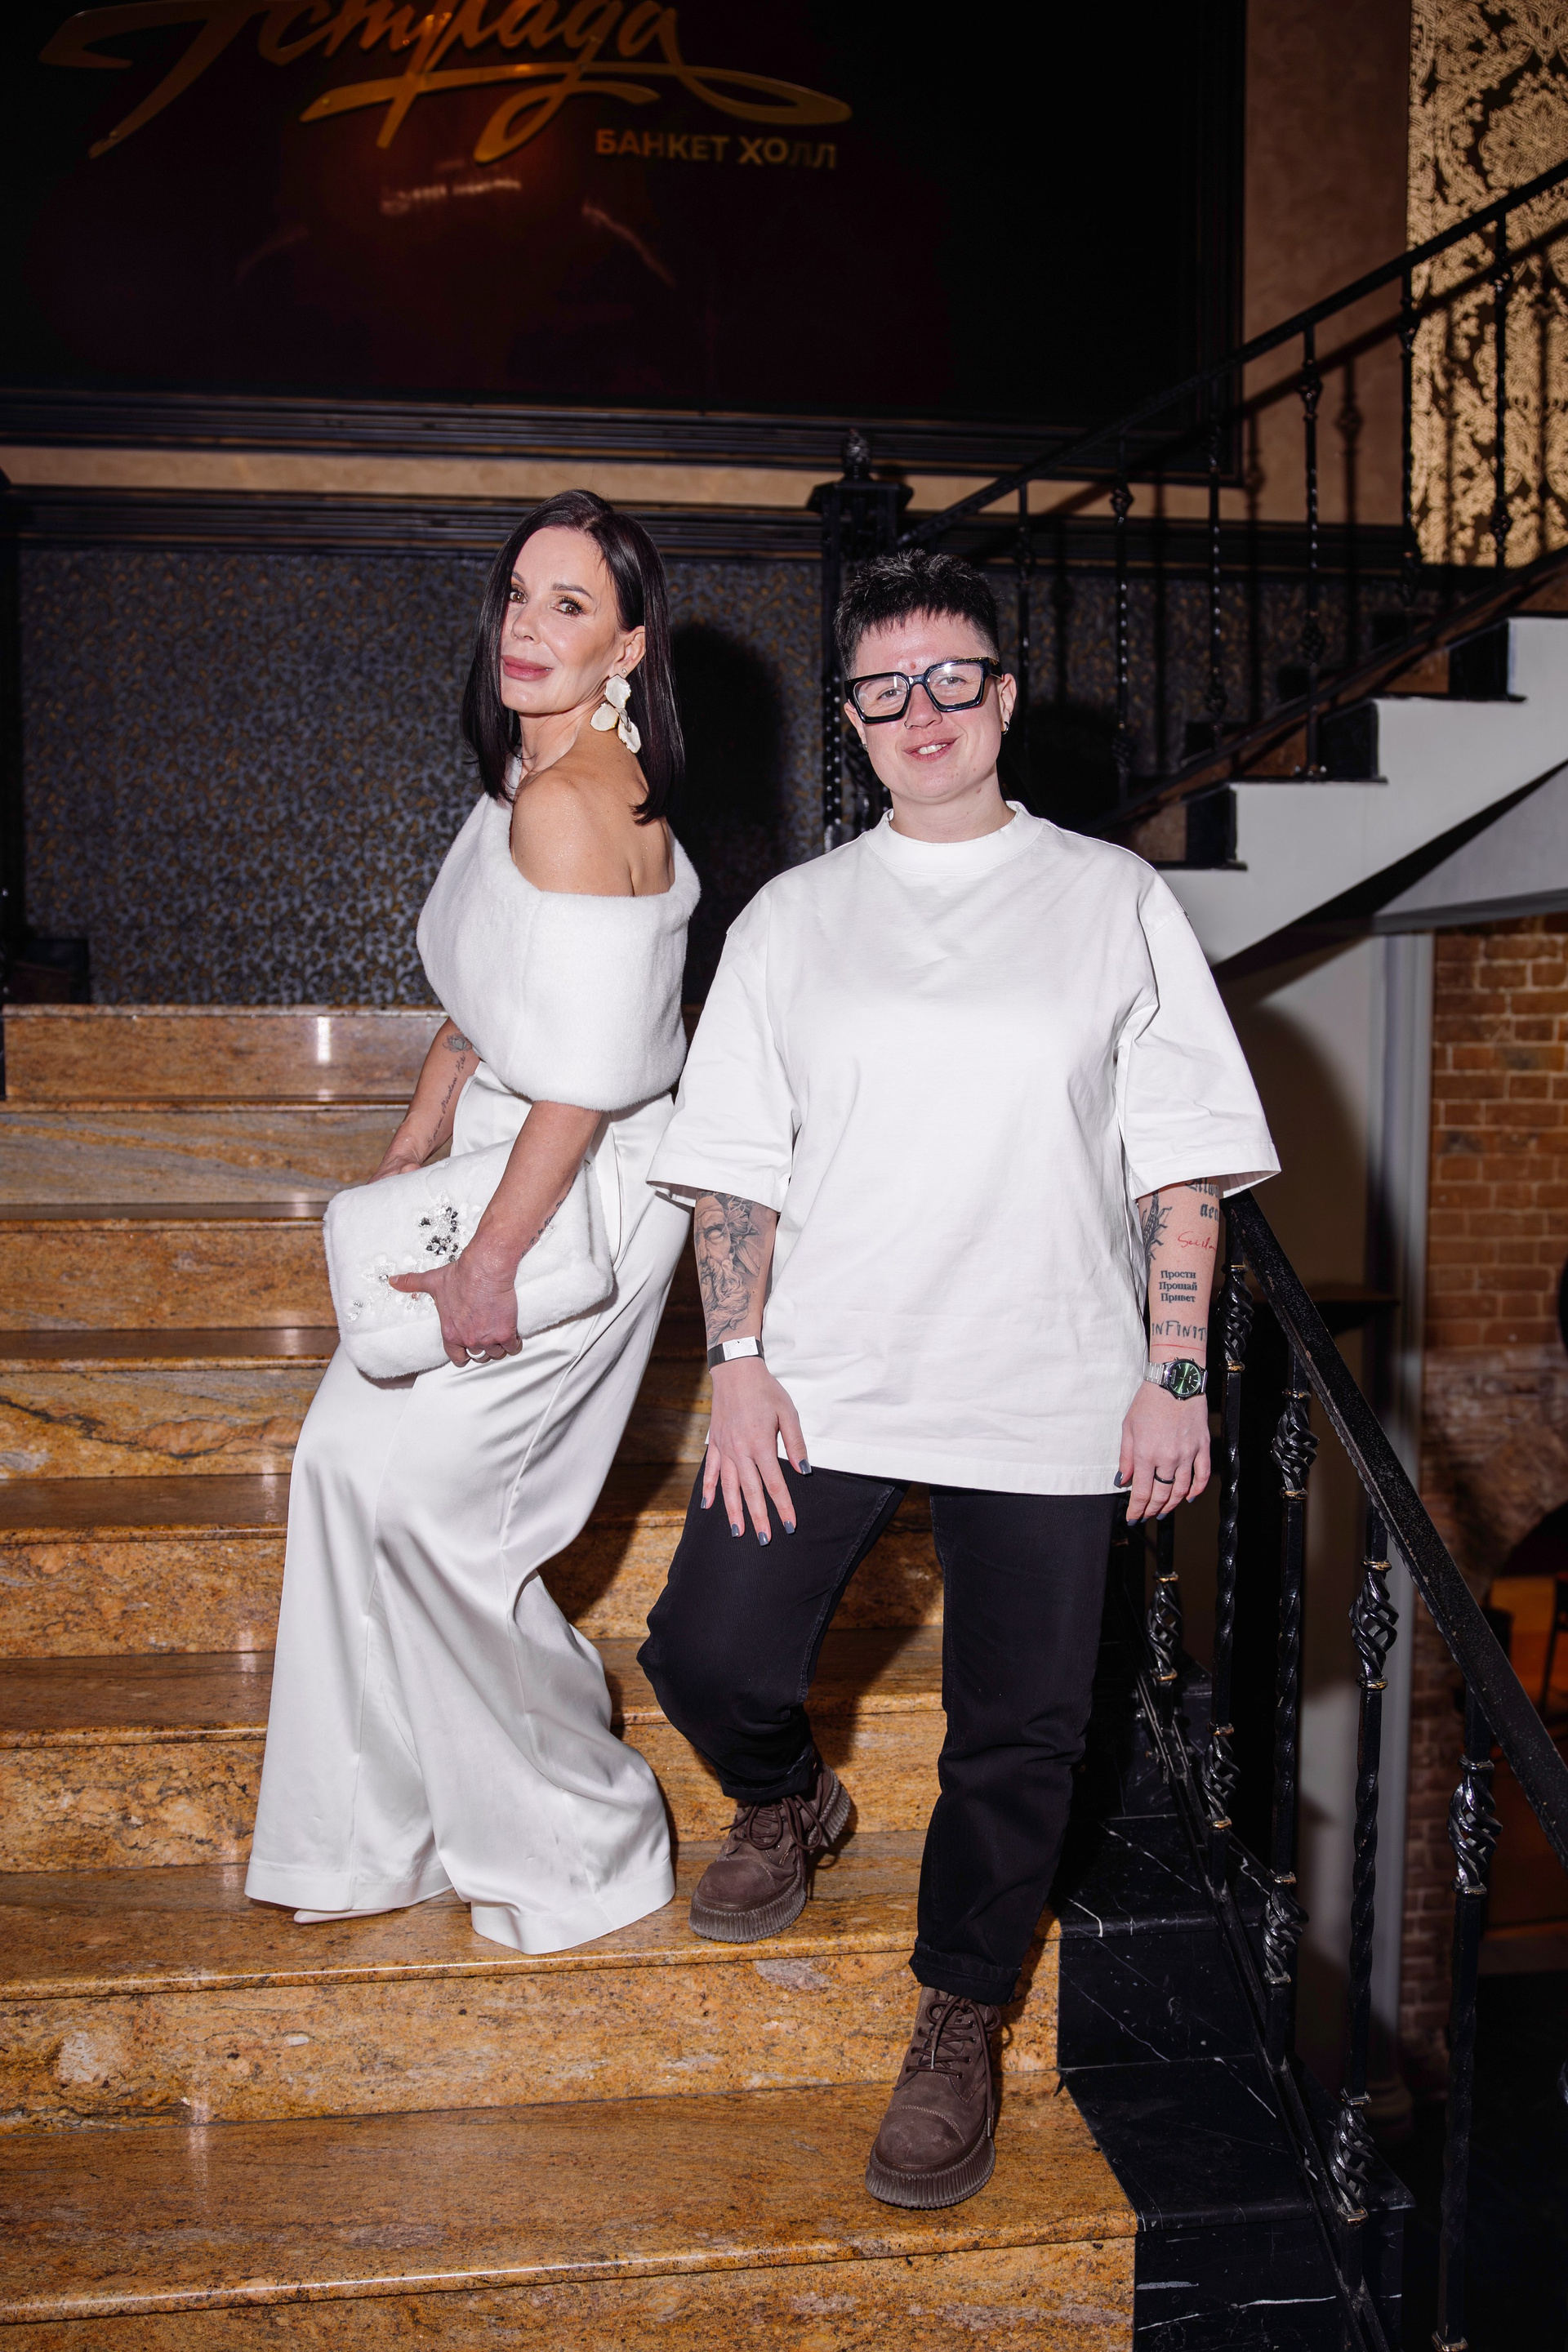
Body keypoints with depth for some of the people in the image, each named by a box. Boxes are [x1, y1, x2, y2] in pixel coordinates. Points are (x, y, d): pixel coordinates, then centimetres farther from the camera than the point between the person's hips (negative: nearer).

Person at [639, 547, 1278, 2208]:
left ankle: (957, 2027, 30)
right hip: (825, 1379, 2)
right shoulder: (792, 918, 8)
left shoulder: (1112, 899, 4)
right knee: (706, 1657, -1)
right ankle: (788, 1807, 35)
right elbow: (736, 1162, 6)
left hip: (1047, 1394, -1)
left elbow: (1180, 1157, 2)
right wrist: (737, 1362, -3)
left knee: (1016, 1739, 6)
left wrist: (1174, 1373, -4)